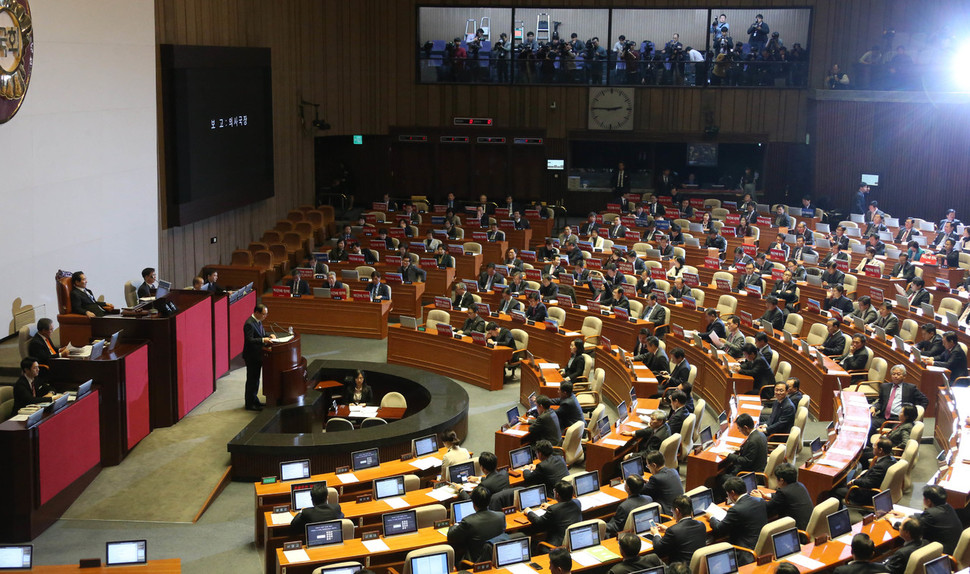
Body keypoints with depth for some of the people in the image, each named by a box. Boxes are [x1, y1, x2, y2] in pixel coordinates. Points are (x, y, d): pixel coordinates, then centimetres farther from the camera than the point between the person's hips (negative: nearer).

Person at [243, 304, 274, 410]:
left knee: (255, 380, 18)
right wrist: (263, 340, -36)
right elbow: (249, 340, -28)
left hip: (257, 356, 10)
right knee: (251, 380, -1)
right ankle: (250, 404, 8)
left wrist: (269, 336, -1)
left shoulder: (258, 321, 8)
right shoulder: (249, 324, -22)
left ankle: (254, 400, 30)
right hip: (251, 357, -10)